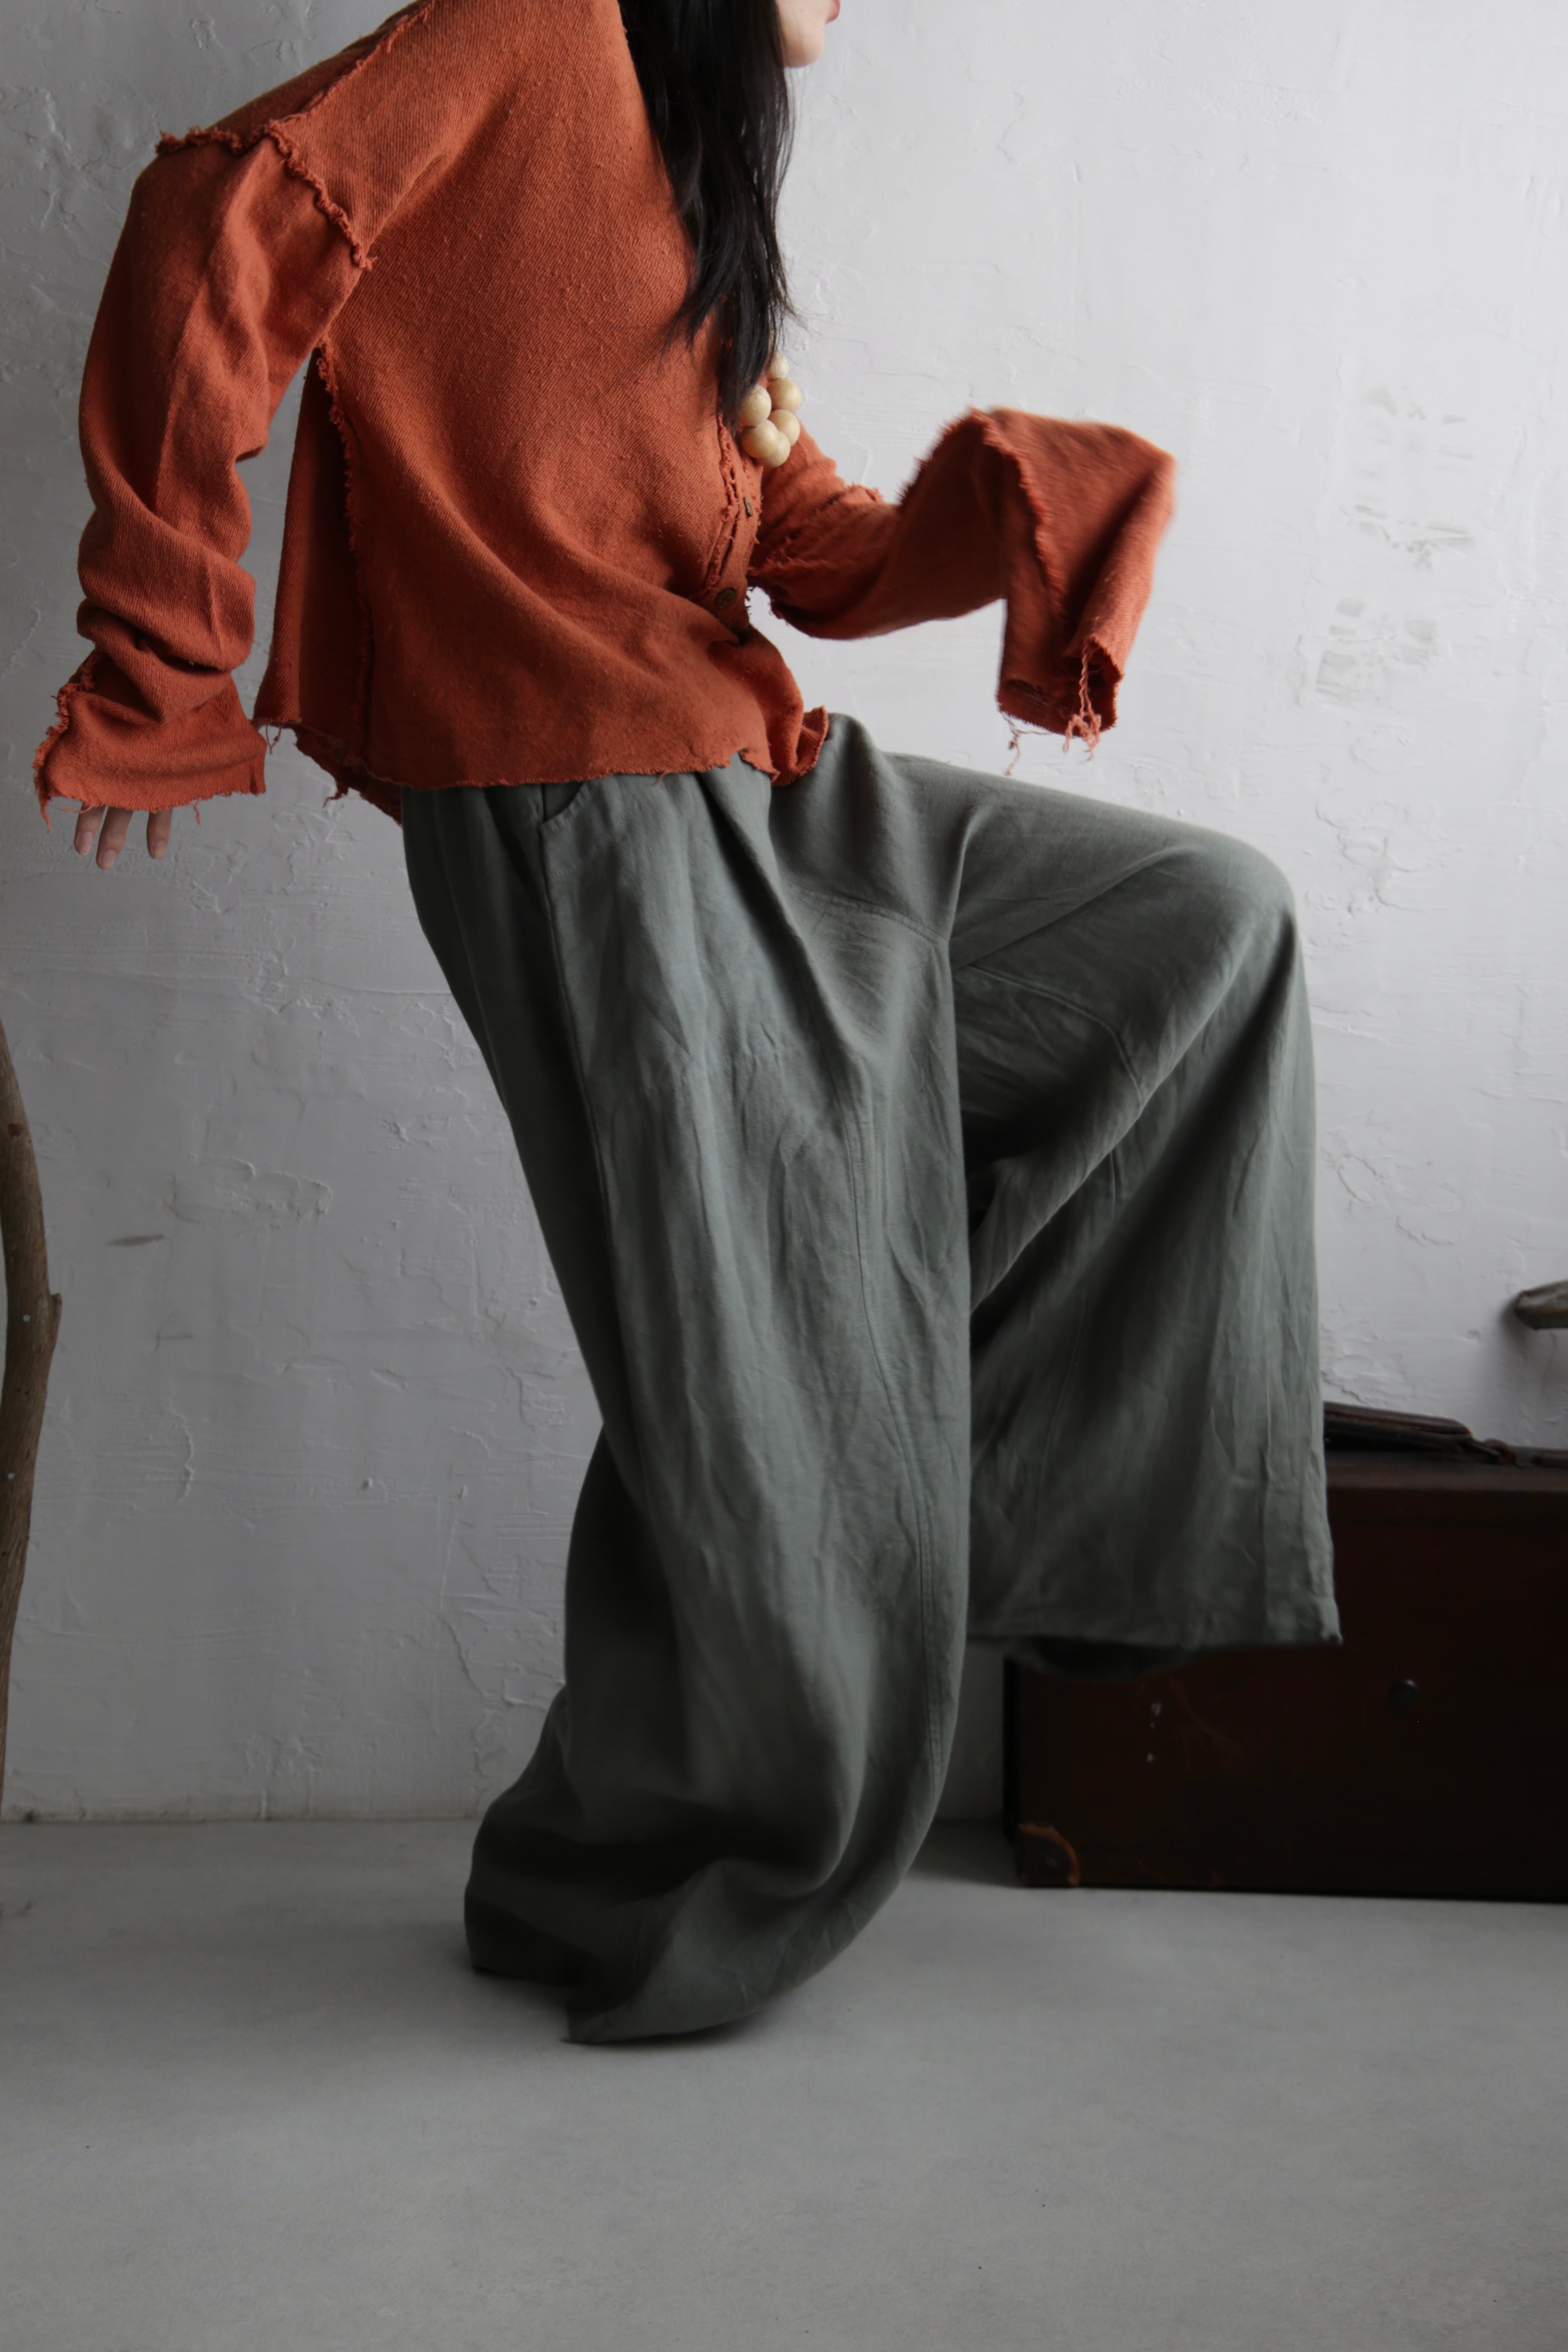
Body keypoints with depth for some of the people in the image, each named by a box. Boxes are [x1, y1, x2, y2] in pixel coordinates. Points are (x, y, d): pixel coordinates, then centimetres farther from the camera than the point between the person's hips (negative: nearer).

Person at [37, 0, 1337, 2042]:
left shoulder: (701, 194, 25)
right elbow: (225, 230, -18)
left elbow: (826, 556, 17)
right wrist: (164, 668, -17)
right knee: (746, 1390, -4)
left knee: (1203, 923, 13)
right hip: (581, 824, -9)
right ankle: (622, 1900, 17)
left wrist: (1022, 499, -3)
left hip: (765, 803, 10)